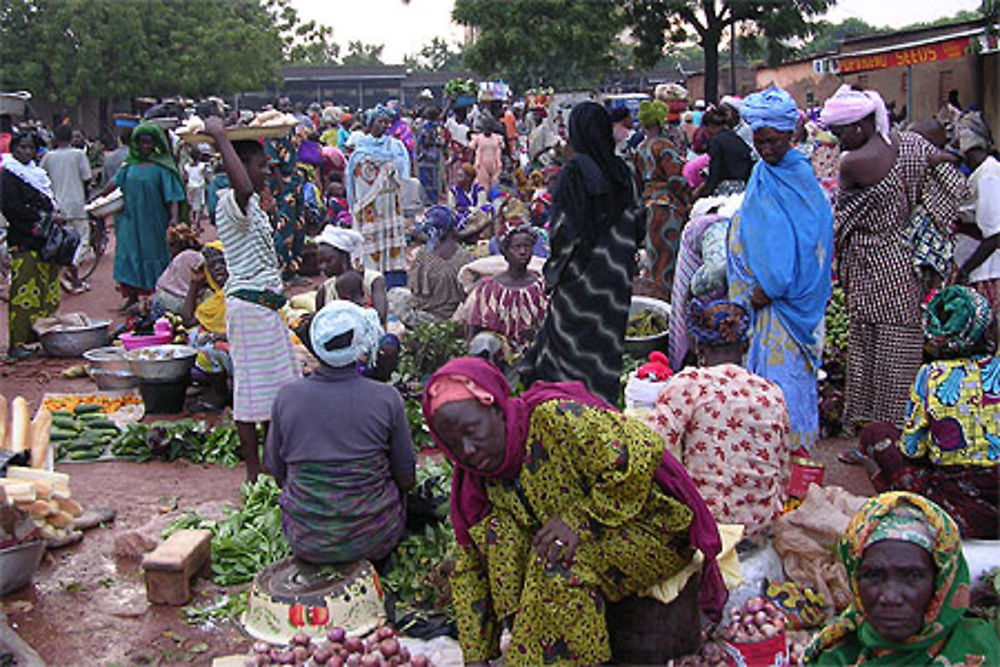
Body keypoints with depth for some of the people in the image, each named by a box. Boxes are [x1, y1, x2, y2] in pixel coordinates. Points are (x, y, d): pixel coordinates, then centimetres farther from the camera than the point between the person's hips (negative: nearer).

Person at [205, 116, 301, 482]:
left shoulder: (252, 204, 13)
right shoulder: (231, 203, -17)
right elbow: (244, 188, -39)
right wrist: (220, 137, -32)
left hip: (266, 304, 11)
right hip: (249, 304, -11)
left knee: (275, 383, 17)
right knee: (252, 385, -3)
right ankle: (254, 472, 6)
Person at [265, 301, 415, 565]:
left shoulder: (287, 396, -9)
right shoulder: (386, 398, -14)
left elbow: (277, 473, 3)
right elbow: (407, 479, -4)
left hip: (305, 543, 2)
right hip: (373, 540, -1)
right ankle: (376, 565, 31)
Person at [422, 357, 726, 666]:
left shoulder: (553, 418, -24)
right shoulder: (479, 481, -1)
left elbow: (642, 452, -30)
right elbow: (469, 570, 3)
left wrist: (580, 519, -29)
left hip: (655, 530, -7)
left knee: (559, 564, -32)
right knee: (499, 533, -15)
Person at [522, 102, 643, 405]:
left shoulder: (574, 171, -14)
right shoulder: (621, 171, 2)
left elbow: (564, 226, -15)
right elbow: (636, 222, 7)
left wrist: (554, 270, -4)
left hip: (583, 269, -5)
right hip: (617, 271, 5)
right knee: (608, 337, 14)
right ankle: (607, 399, 21)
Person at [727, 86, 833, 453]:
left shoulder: (801, 176, -9)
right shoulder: (761, 176, 11)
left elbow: (810, 242, -14)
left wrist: (770, 286, -14)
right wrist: (753, 290, 8)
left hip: (794, 299, -6)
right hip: (768, 294, 6)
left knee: (787, 370, -3)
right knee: (766, 365, 9)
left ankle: (795, 446, 6)